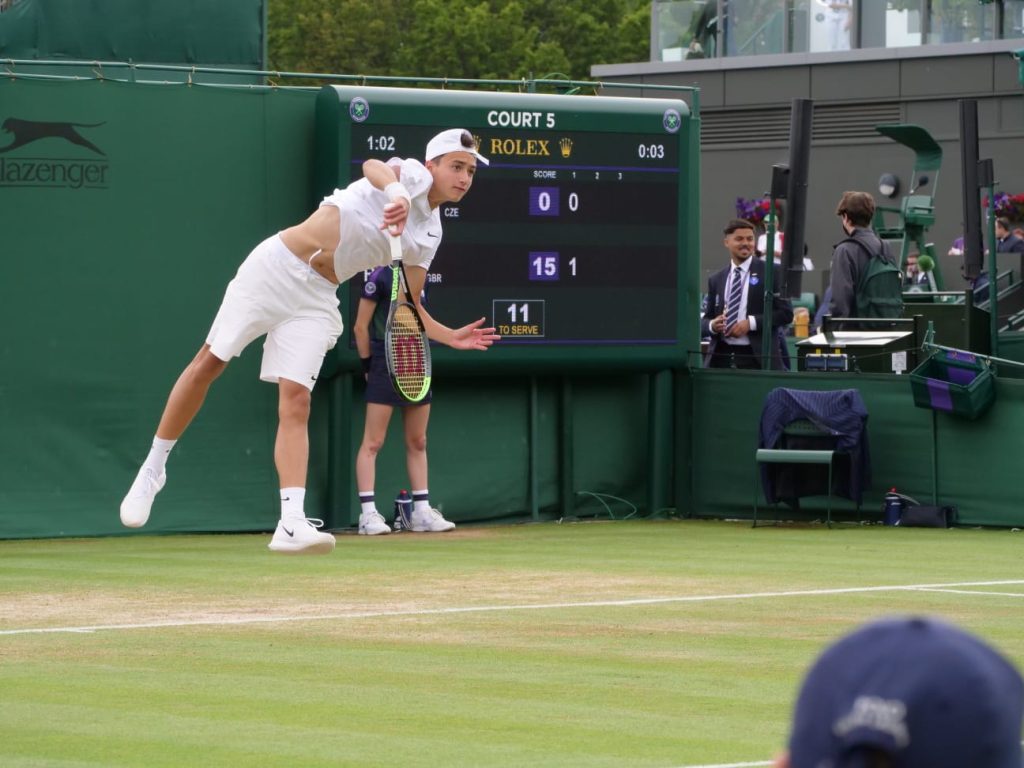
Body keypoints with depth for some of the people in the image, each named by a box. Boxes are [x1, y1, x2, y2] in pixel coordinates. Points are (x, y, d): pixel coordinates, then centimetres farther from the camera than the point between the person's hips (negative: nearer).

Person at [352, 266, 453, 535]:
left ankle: (422, 512, 14)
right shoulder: (381, 276, -9)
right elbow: (360, 327, -7)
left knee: (418, 442, 9)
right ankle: (368, 513, -8)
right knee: (373, 442, -7)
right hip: (385, 368, -8)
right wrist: (368, 365, -6)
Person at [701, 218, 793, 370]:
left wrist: (751, 323, -12)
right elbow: (706, 319, 16)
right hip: (721, 356, 3)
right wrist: (712, 325, -8)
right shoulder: (716, 279, 13)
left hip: (756, 358, -3)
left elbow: (786, 312, -1)